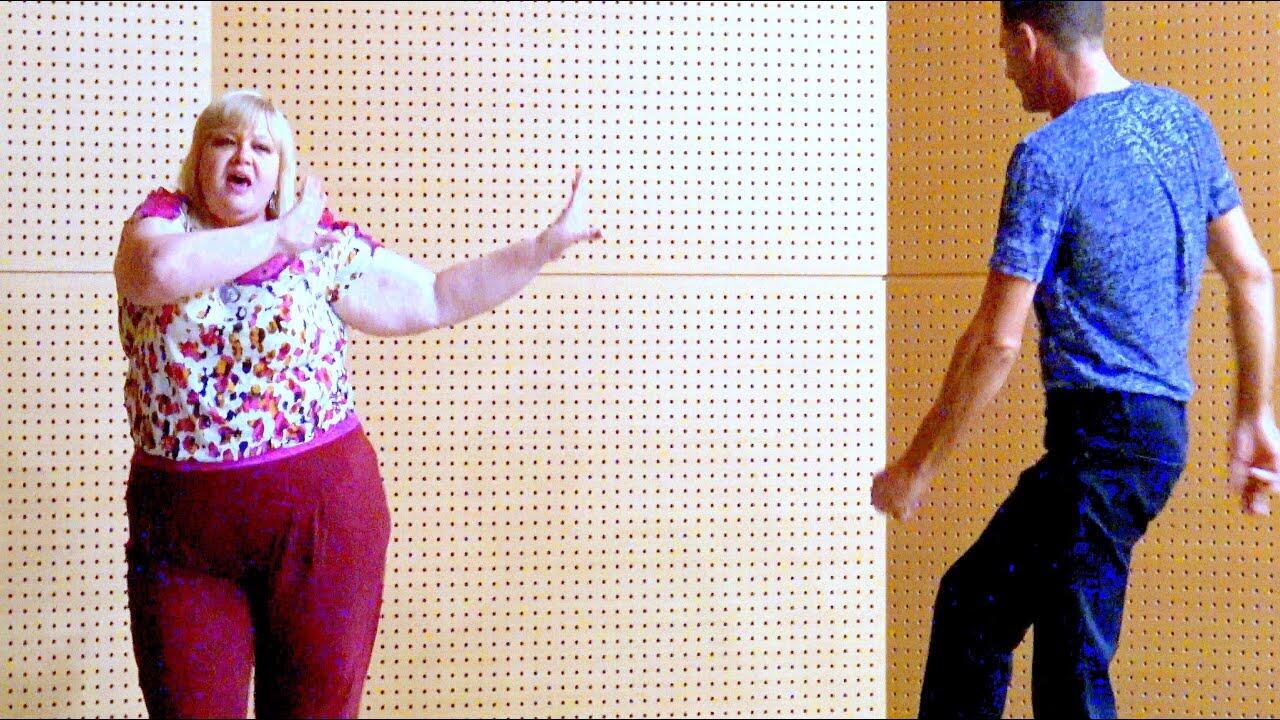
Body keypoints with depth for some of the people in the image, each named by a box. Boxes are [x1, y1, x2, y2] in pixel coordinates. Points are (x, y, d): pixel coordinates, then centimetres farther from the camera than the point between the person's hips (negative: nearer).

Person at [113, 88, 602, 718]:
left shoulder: (324, 246, 4)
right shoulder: (164, 218, 4)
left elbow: (436, 298, 7)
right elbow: (160, 271, -20)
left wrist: (549, 244, 2)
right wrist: (278, 235, -12)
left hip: (323, 518, 0)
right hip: (182, 528, 0)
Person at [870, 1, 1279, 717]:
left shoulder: (1048, 156, -13)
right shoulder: (1182, 119, 10)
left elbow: (998, 340, -15)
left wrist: (917, 465, -7)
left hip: (1101, 435, -9)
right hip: (1163, 424, 9)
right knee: (972, 600, 15)